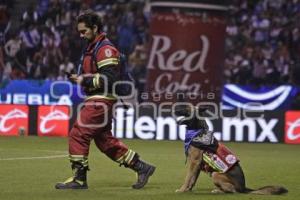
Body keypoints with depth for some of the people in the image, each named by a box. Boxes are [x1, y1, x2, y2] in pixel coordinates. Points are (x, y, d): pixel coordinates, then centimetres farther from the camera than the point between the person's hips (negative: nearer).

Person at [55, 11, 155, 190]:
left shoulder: (105, 49, -14)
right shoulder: (92, 48, 18)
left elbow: (109, 79, -21)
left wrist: (85, 80, -18)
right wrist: (79, 78, 8)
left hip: (101, 101, -10)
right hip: (96, 100, 10)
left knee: (78, 135, -9)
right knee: (104, 140, 13)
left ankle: (79, 179, -2)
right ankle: (142, 167, 18)